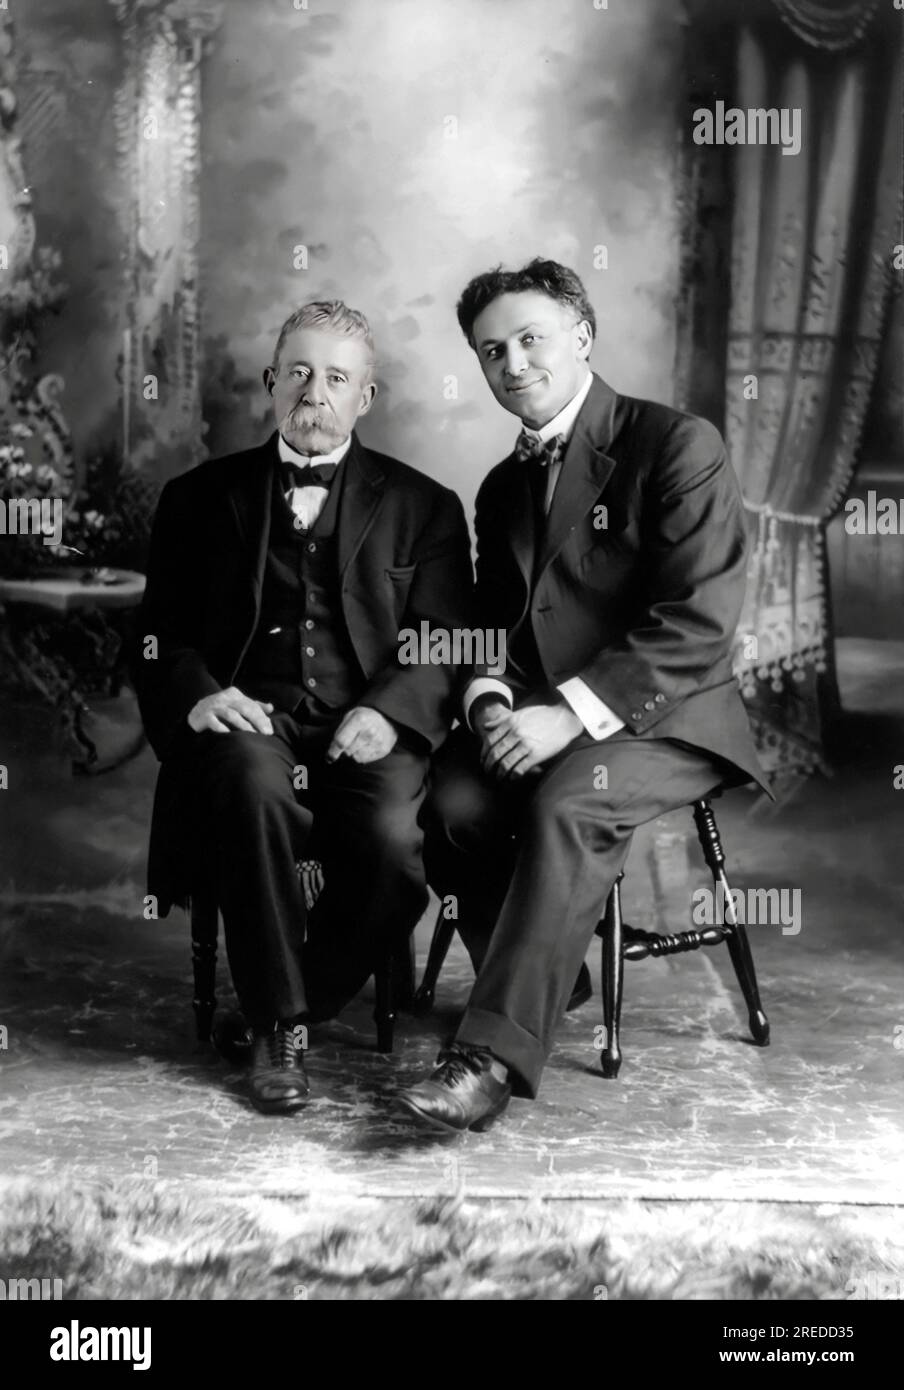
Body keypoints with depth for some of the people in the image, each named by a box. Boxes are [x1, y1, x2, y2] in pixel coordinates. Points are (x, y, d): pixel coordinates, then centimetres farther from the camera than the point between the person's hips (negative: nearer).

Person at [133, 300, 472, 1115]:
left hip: (368, 733, 0)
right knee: (254, 782, -35)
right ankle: (277, 1024, -17)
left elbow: (444, 642, 6)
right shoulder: (201, 498, 17)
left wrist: (388, 710, -15)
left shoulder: (422, 508, 15)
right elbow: (160, 636, 11)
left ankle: (301, 1003, -2)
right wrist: (196, 694, -11)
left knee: (395, 840, -31)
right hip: (247, 726, 0)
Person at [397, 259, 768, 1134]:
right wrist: (489, 701, -4)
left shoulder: (678, 446, -5)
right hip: (535, 718, 6)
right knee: (453, 801, -24)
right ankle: (542, 986, -3)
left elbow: (697, 622, -14)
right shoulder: (503, 486, 19)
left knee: (568, 803, -34)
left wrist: (571, 712, -21)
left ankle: (496, 1054, -30)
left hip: (663, 717, -5)